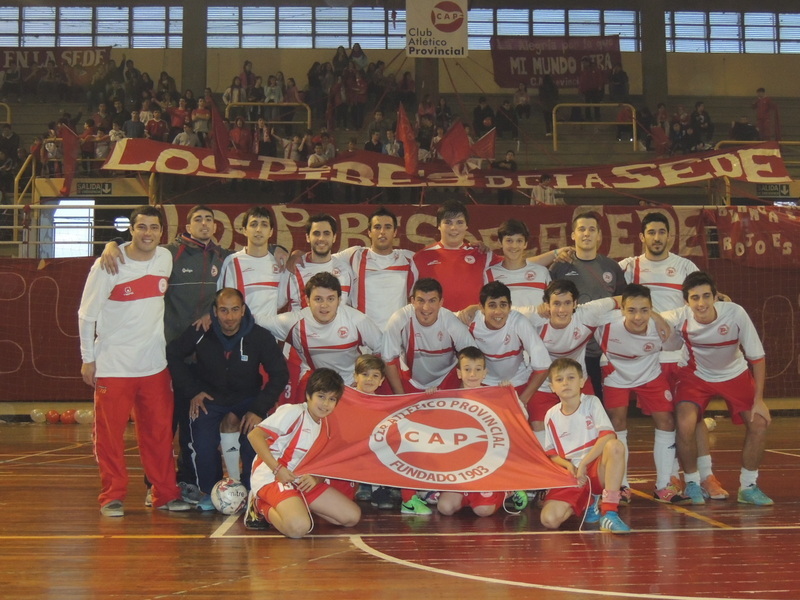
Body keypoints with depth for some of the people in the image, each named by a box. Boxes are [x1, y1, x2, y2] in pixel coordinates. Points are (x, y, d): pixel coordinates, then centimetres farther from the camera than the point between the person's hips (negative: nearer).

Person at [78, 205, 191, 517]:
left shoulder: (167, 259, 3)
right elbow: (86, 315, -4)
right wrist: (88, 359, -4)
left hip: (155, 364, 4)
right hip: (112, 365, -4)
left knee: (159, 431, 7)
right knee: (109, 434, 1)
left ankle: (165, 493, 16)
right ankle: (113, 496, 12)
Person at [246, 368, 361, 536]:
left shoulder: (324, 426, 13)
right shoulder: (293, 412, -11)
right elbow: (254, 435, -19)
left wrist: (316, 478, -11)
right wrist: (278, 469, -22)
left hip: (303, 480, 9)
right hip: (273, 477, -8)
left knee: (353, 516, 1)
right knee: (299, 527, -34)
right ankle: (262, 508, -2)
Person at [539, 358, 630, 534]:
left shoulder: (591, 402, -1)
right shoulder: (551, 415, 6)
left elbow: (608, 436, -15)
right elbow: (552, 454, 12)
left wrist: (583, 463, -19)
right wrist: (568, 465, -10)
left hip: (597, 469, -2)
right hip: (571, 475, 2)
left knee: (615, 446, -35)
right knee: (549, 519, -24)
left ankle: (609, 513, -28)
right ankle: (588, 503, 9)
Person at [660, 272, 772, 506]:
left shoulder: (735, 313, -29)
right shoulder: (680, 318, -28)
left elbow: (757, 357, -18)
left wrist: (758, 399, -18)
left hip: (735, 375, 1)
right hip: (696, 375, -1)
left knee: (759, 424, -9)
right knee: (685, 426, -21)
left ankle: (748, 487, 11)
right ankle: (692, 484, 3)